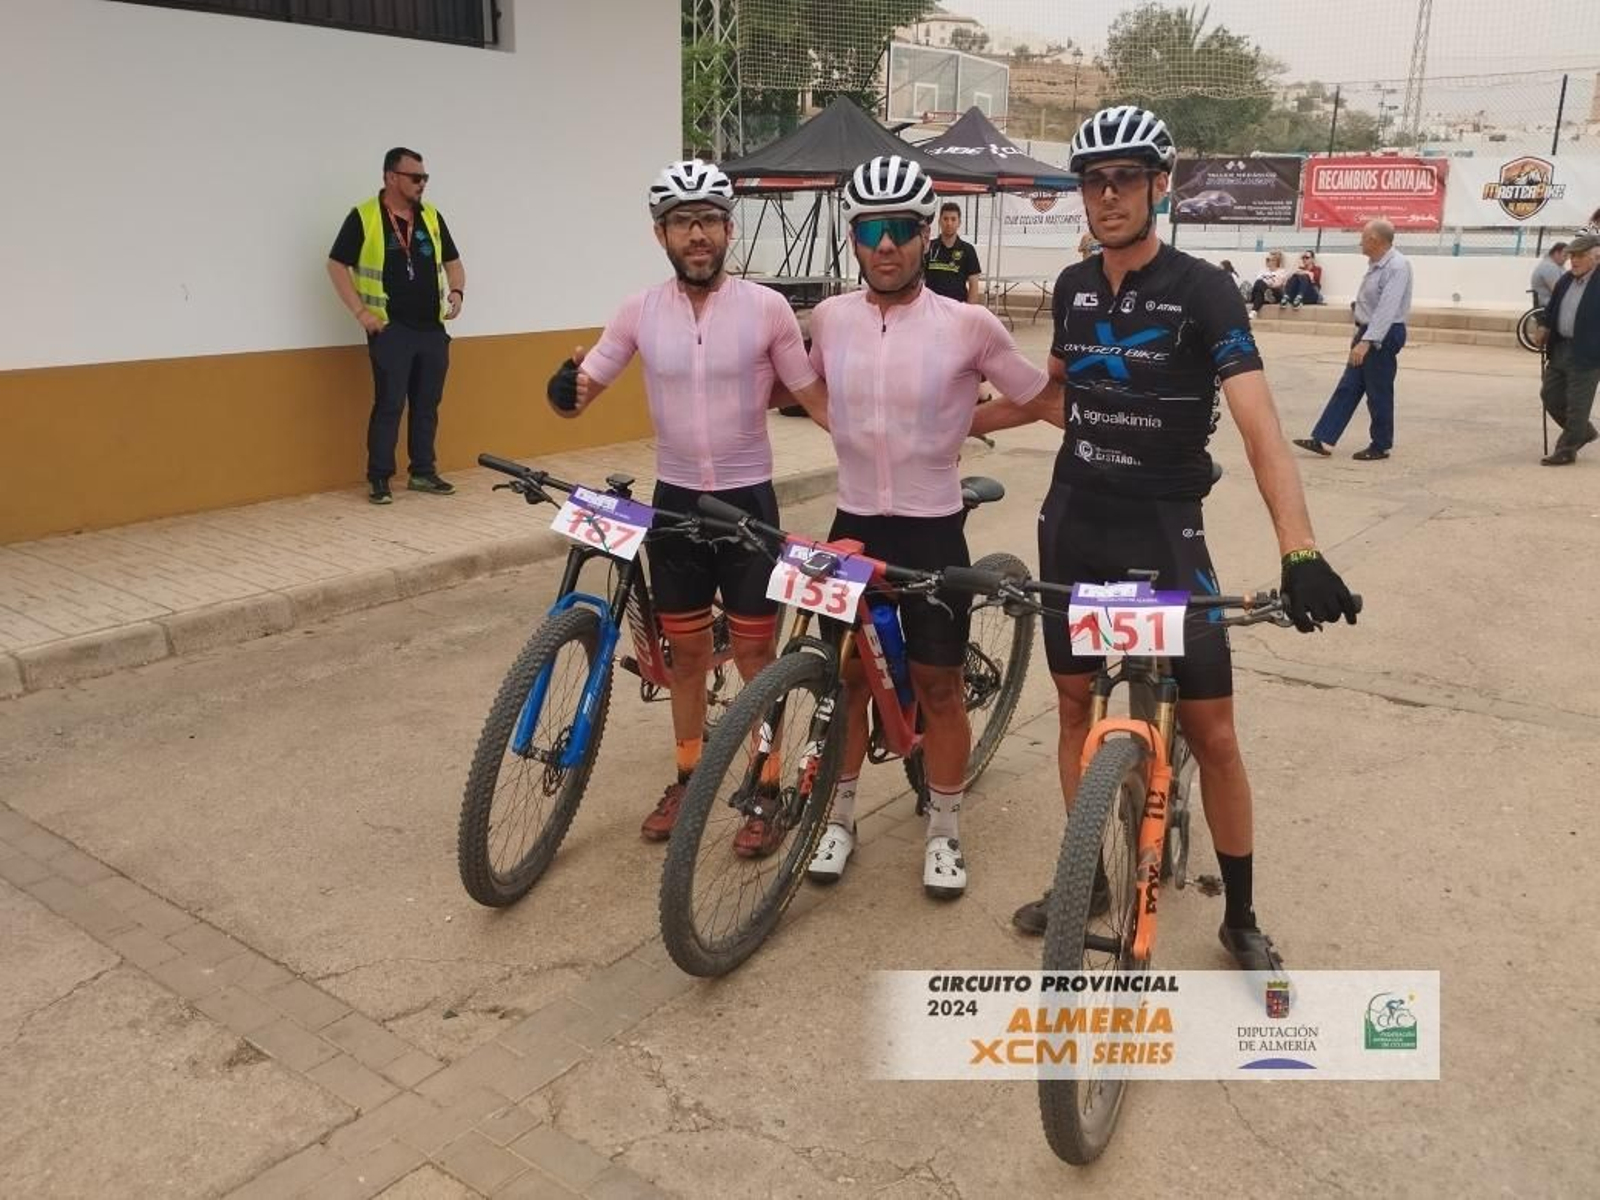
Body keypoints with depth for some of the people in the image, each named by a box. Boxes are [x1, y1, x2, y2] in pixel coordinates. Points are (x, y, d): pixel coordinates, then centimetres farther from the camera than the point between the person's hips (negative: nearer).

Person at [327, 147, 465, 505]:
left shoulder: (431, 217, 10)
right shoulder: (363, 217, -5)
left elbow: (452, 261, 19)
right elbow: (337, 265, -3)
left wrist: (456, 292, -1)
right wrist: (360, 311, -10)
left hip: (433, 328, 5)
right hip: (390, 329, -5)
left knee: (428, 404, 9)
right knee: (389, 405, -5)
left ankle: (423, 472, 20)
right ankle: (379, 478, 4)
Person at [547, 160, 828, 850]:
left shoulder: (766, 307, -8)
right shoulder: (640, 311, -2)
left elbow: (814, 396, -2)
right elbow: (582, 393, -1)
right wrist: (565, 390, -24)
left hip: (748, 499, -2)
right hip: (675, 500, 3)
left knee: (755, 654, 5)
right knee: (687, 650, 14)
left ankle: (766, 793, 19)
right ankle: (688, 779, 31)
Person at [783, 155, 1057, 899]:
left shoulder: (969, 326, -10)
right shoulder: (829, 318, -1)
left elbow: (1043, 399, 2)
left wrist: (965, 421, -3)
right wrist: (846, 428, 10)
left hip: (932, 527, -2)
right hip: (854, 522, 3)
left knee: (938, 682, 7)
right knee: (846, 676, 12)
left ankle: (944, 833, 25)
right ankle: (839, 818, 29)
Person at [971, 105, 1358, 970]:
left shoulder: (1203, 292, -13)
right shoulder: (1073, 287, 3)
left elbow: (1260, 427, -24)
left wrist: (1300, 553, -36)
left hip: (1163, 528, -5)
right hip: (1073, 523, 5)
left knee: (1210, 729, -1)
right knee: (1075, 702, 12)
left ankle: (1241, 918, 17)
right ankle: (1088, 876, 30)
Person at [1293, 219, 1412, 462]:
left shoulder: (1397, 267, -20)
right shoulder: (1375, 264, 10)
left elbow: (1387, 309, -28)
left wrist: (1367, 342, -35)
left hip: (1384, 336, -9)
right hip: (1368, 332, 9)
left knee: (1378, 395, 1)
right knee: (1347, 388, 6)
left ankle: (1380, 447, 14)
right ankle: (1323, 440, 7)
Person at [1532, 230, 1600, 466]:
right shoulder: (1566, 279, 8)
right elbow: (1552, 307, 20)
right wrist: (1544, 326, 5)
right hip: (1560, 348, 8)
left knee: (1577, 405, 0)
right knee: (1550, 395, 15)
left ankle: (1566, 451, 10)